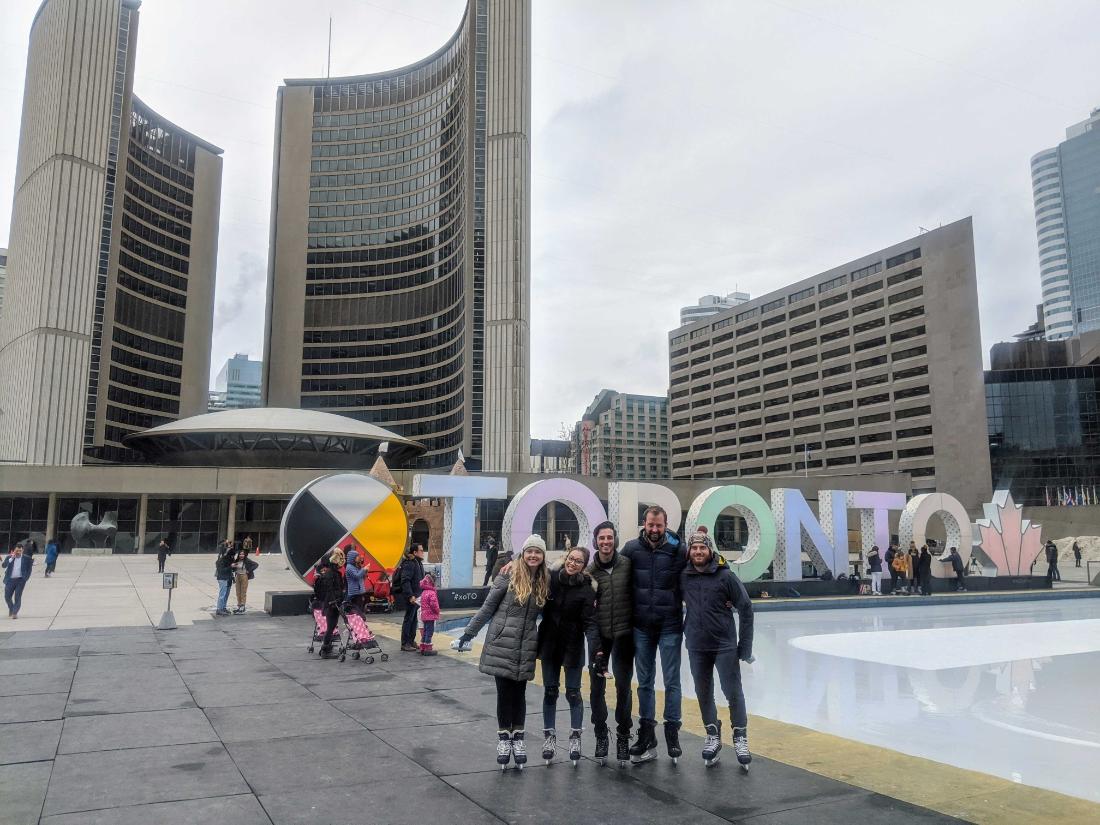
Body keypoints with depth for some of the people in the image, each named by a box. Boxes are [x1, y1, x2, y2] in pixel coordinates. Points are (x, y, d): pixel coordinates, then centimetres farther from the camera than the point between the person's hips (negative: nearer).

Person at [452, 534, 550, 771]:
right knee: (505, 692, 3)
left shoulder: (545, 582, 4)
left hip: (526, 648, 3)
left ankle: (518, 739, 20)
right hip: (502, 644, -3)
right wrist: (468, 634, 0)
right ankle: (504, 738, 18)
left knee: (519, 693, 8)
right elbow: (488, 607, -3)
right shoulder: (509, 576, -8)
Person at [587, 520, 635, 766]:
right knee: (597, 686, 6)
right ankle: (601, 735, 24)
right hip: (599, 635, 1)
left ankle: (623, 737, 15)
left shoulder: (628, 564, -4)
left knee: (623, 685, -2)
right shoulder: (590, 570, -2)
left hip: (623, 633, -1)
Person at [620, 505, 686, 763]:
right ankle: (647, 737, 23)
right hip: (641, 626, 2)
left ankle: (672, 733, 19)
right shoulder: (632, 548, -2)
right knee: (644, 682, 12)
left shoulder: (678, 549, -7)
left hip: (670, 626, -2)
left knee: (671, 681, 5)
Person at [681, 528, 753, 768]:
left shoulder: (725, 576, -10)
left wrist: (745, 645, -6)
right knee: (703, 693, 11)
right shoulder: (684, 577, -2)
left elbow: (746, 608, -6)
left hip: (725, 645, -3)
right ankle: (712, 735, 27)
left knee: (733, 692, 1)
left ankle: (740, 737, 17)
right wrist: (682, 630, 6)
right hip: (696, 645, 3)